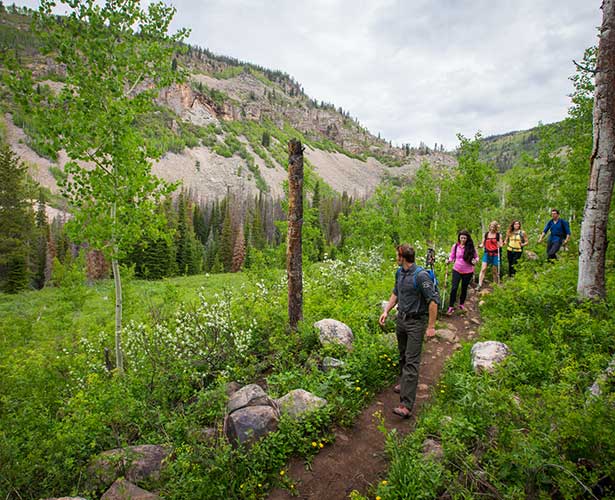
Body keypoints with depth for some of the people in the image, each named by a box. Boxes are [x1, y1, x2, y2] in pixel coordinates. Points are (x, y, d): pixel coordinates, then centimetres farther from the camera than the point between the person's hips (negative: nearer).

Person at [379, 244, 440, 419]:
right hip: (401, 318, 8)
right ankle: (404, 383, 44)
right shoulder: (400, 272, 5)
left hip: (416, 321, -8)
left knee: (412, 361, -9)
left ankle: (406, 405, -10)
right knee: (403, 355, 22)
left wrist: (431, 326, -18)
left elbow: (433, 301, -20)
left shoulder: (421, 276, -21)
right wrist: (386, 311, 10)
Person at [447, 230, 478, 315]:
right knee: (454, 288, -7)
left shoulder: (471, 247, -7)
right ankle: (451, 306, 3)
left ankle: (461, 304, 36)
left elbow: (476, 257, 4)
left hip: (468, 271, 0)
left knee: (464, 288, 15)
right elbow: (452, 257, 5)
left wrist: (475, 260, -17)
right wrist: (448, 260, -16)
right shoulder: (455, 246, -4)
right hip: (457, 270, 0)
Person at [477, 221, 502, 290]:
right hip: (487, 253, 1)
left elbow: (500, 245, 4)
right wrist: (479, 246, -12)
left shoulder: (498, 235, 1)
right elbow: (482, 244, 10)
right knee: (483, 269, -12)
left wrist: (499, 245, -19)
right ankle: (479, 285, -12)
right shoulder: (486, 234, 4)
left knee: (495, 271, 7)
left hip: (495, 255, -1)